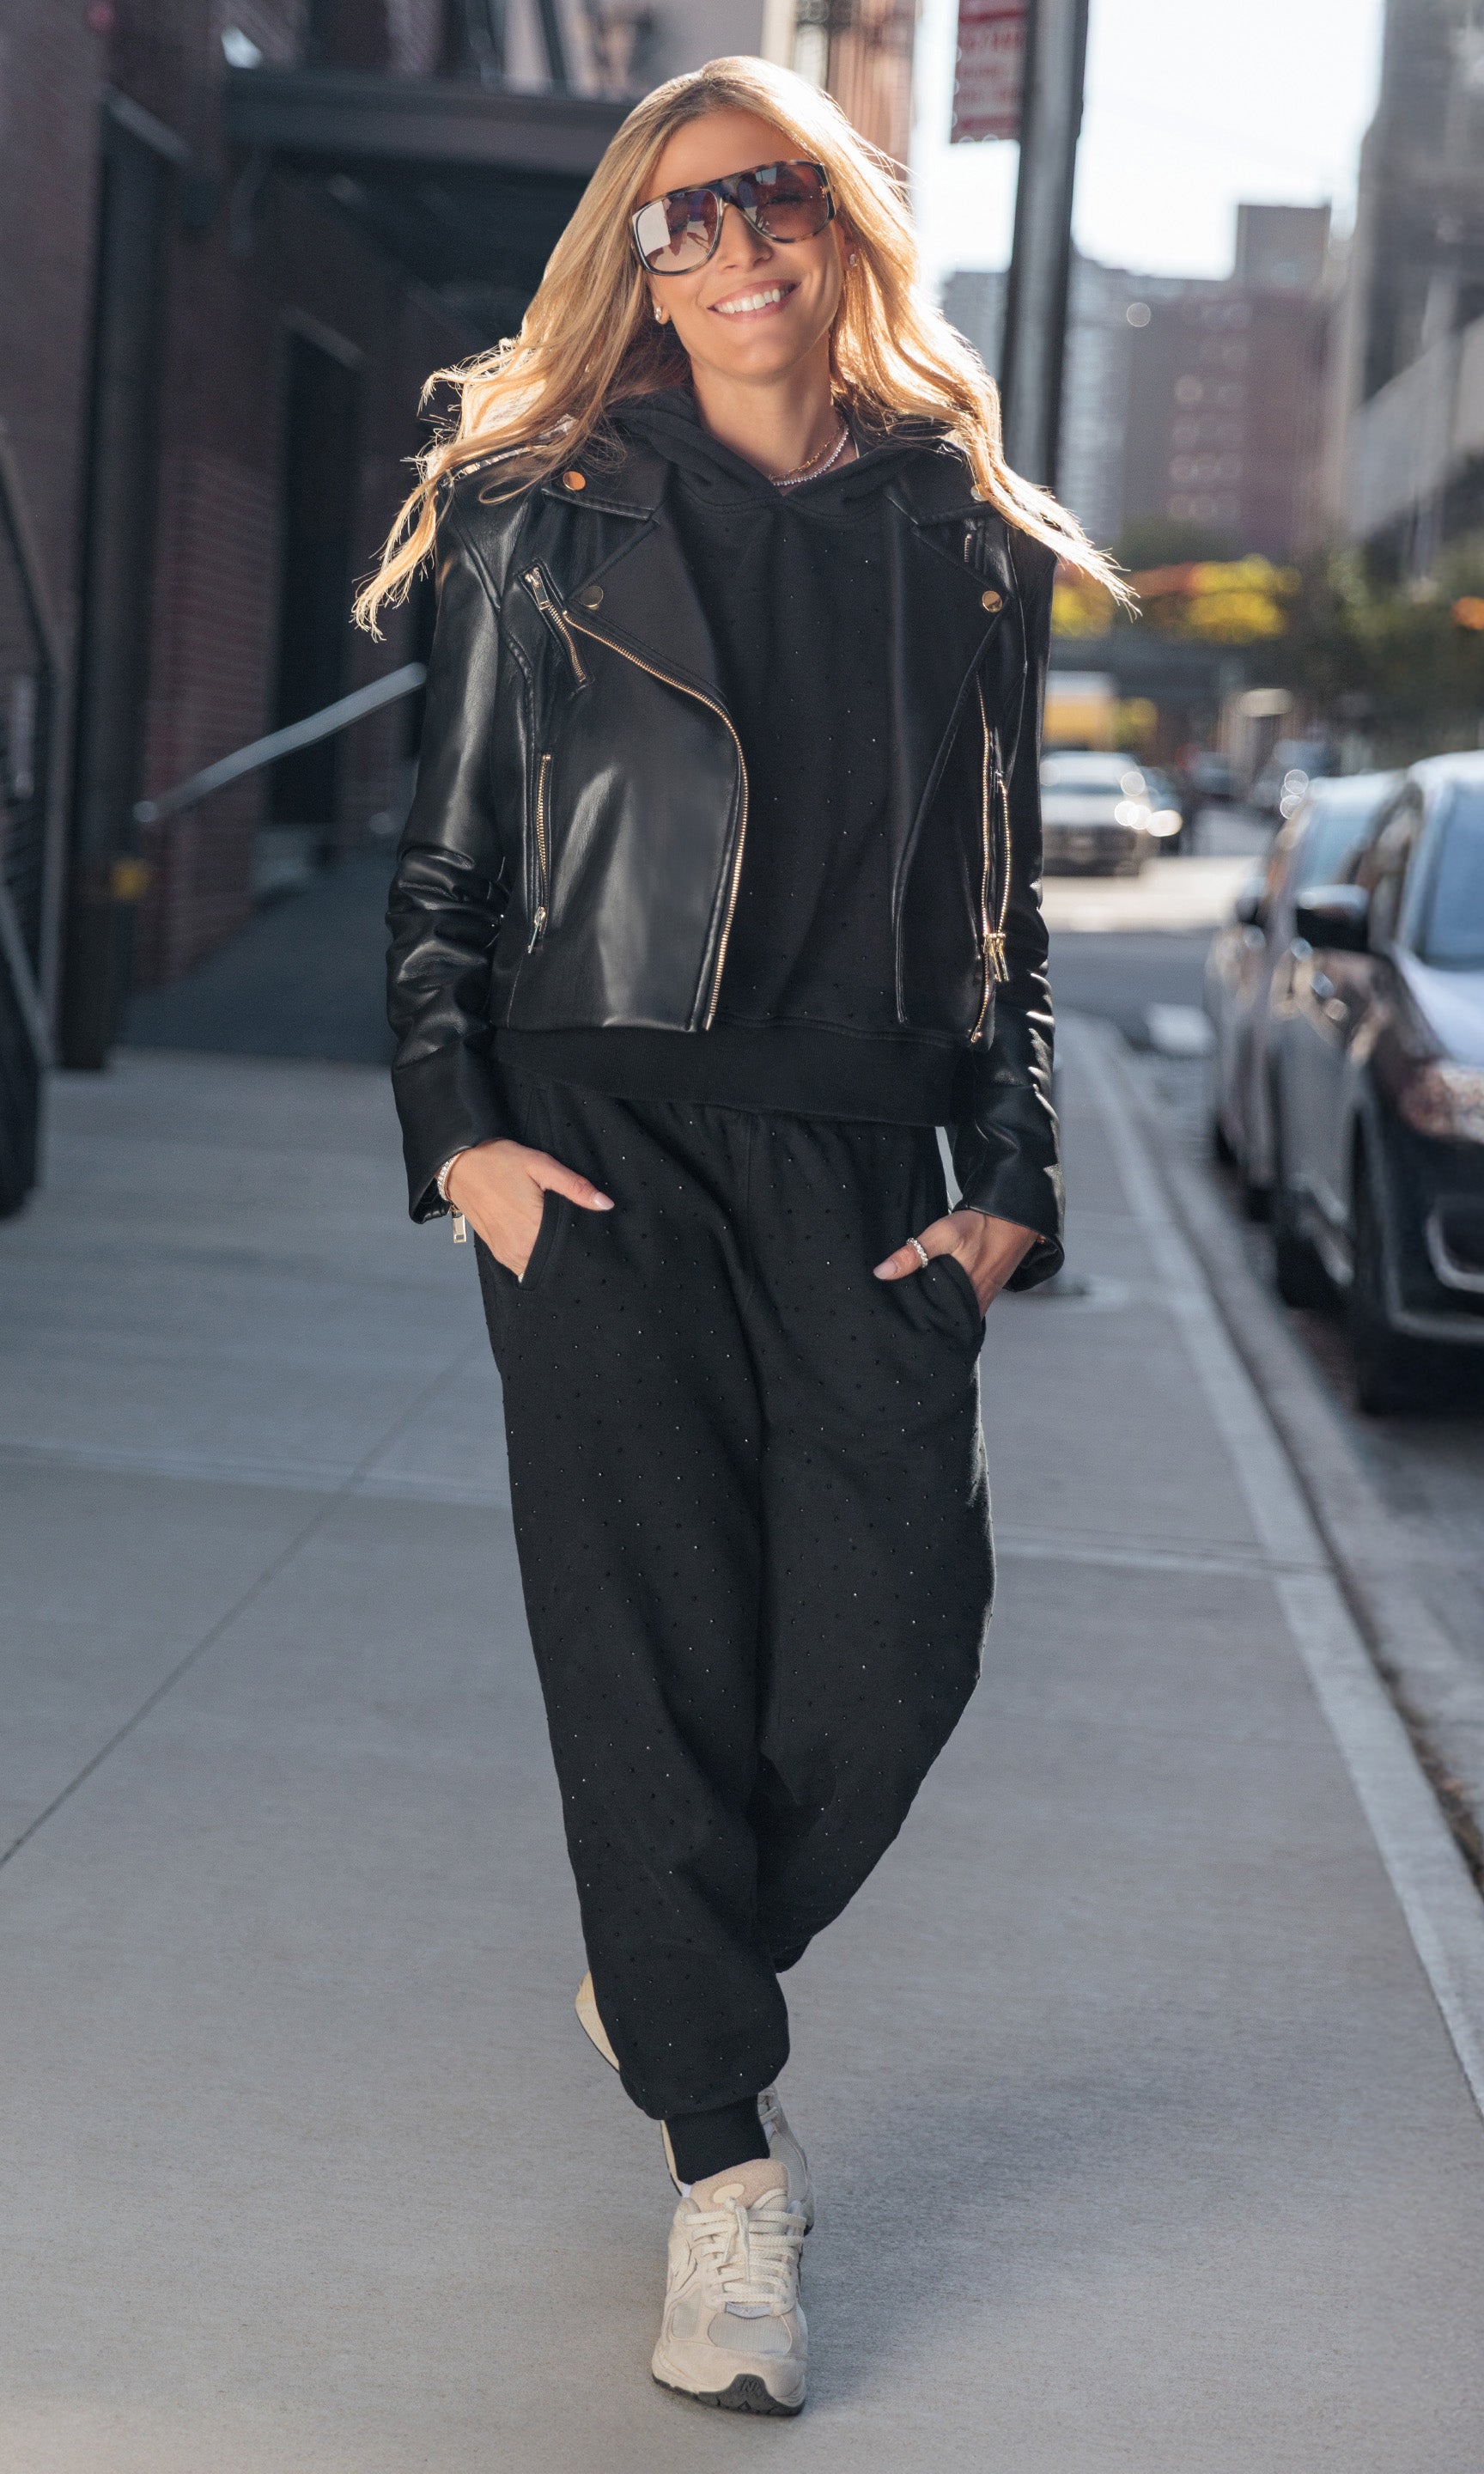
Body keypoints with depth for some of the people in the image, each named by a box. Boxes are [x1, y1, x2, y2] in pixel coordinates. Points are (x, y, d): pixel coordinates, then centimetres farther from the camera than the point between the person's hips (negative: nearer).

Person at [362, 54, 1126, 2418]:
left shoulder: (972, 546, 12)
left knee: (897, 1650, -8)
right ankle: (727, 2161, 7)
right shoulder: (550, 521, 7)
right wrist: (461, 1130, -4)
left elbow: (1005, 910, 15)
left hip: (863, 1167, 2)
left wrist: (1009, 1190, 5)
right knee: (652, 1652, -5)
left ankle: (676, 1981, 21)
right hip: (604, 1148, -1)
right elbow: (442, 865, 8)